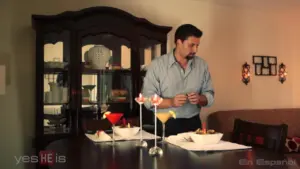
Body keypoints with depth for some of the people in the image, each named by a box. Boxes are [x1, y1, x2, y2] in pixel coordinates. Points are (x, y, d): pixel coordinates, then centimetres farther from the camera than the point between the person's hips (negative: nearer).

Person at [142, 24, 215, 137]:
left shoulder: (202, 65, 4)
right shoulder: (157, 65, -6)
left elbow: (209, 95, 8)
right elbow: (148, 99, -9)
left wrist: (199, 99, -14)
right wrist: (171, 102, -24)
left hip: (193, 124, 3)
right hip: (167, 126, -3)